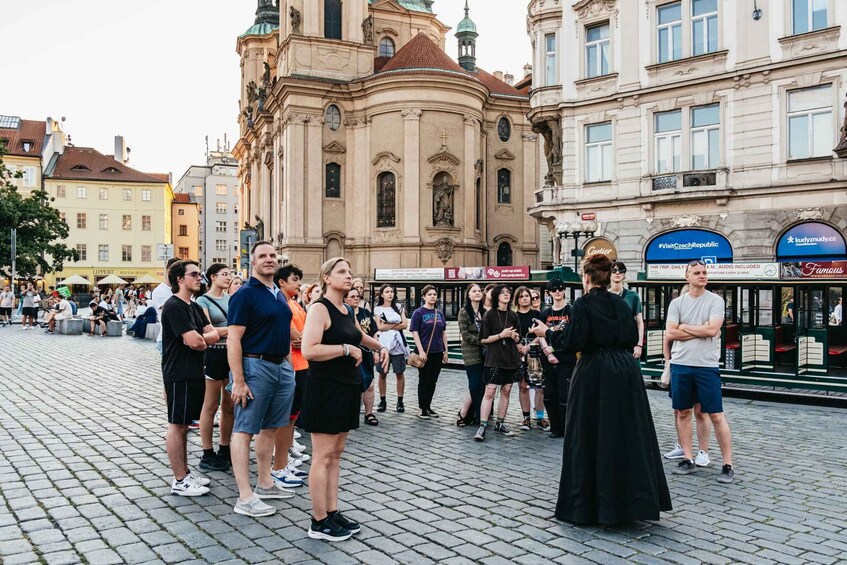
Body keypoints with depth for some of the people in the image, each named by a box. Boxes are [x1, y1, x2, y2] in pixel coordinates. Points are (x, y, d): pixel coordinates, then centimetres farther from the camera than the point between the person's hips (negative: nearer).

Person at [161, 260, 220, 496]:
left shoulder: (194, 307, 15)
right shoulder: (174, 306, -15)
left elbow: (213, 335, 8)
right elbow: (194, 342, -22)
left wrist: (199, 339, -11)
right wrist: (204, 340, -1)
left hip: (193, 373, 9)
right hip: (179, 374, -9)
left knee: (183, 425, 15)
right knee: (177, 425, -2)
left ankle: (185, 473, 23)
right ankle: (179, 481, 5)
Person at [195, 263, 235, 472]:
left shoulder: (230, 299, 12)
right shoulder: (203, 301, -5)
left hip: (232, 353, 6)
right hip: (214, 353, -6)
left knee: (229, 405, 11)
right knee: (211, 406, 3)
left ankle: (225, 449, 24)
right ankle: (207, 455, 12)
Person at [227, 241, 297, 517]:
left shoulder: (280, 295, 14)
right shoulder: (245, 294, -10)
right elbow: (233, 340, -15)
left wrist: (289, 365, 15)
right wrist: (238, 381, -20)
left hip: (282, 367, 8)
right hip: (256, 365, -8)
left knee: (270, 427, 15)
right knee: (244, 429, -3)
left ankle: (265, 483, 27)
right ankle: (245, 498, -1)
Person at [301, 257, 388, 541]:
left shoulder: (348, 311, 13)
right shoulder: (320, 308, -13)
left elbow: (359, 335, 35)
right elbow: (309, 350, -28)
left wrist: (380, 347, 20)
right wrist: (347, 349, -20)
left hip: (348, 388, 9)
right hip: (326, 389, -9)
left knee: (336, 454, 13)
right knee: (323, 456, -1)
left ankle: (332, 513, 22)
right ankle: (319, 522, 8)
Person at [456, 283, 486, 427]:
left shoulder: (484, 312, 11)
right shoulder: (464, 312, -4)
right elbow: (465, 334, -11)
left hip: (484, 352, 5)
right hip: (471, 353, -5)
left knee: (481, 385, 4)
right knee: (475, 385, -8)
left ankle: (475, 416, 12)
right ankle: (463, 414, 6)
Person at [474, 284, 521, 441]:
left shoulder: (513, 316, 9)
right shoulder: (489, 315, -4)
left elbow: (518, 340, 14)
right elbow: (483, 339, -6)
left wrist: (515, 336, -8)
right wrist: (501, 335, -16)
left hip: (511, 358, 5)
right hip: (494, 359, -5)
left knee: (506, 391, 8)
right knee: (489, 392, -10)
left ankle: (500, 424, 18)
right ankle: (482, 426, -8)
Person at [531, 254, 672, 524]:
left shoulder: (584, 304, -10)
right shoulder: (621, 304, 8)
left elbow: (572, 344, -14)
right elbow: (632, 339, 12)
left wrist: (547, 333, 0)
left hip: (595, 375, -6)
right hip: (625, 373, 6)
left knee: (590, 437, 4)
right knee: (628, 435, 12)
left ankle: (587, 504, 12)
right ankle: (631, 499, 18)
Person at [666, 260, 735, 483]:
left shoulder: (715, 300, -2)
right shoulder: (677, 303, 4)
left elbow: (712, 329, -16)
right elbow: (670, 334, -4)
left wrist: (684, 327, -7)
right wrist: (700, 331, -9)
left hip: (707, 366, -3)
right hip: (680, 365, 3)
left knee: (716, 415, 0)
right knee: (683, 412, 9)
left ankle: (728, 465, 9)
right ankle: (688, 459, 21)